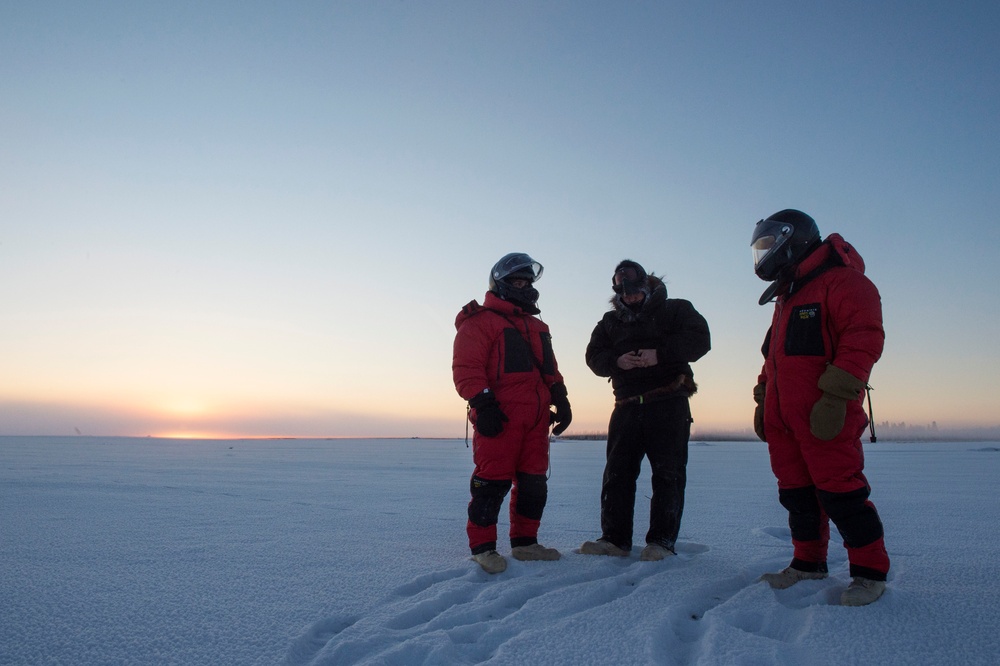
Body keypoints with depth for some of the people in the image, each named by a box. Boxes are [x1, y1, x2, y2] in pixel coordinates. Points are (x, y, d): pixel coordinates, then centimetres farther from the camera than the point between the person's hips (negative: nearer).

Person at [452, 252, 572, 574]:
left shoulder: (537, 327, 25)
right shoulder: (480, 321, -1)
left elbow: (549, 369, 26)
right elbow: (466, 367, -10)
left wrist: (560, 400, 13)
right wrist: (482, 403, -19)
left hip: (535, 419, 8)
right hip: (499, 418, -8)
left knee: (534, 483, 10)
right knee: (493, 481, -7)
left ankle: (524, 542, 22)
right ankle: (482, 547, 4)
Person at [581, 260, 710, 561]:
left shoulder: (674, 310, 6)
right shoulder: (610, 322, 18)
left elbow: (699, 339, -8)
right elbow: (594, 357, 9)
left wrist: (660, 354, -19)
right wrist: (616, 361, -12)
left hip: (668, 403, -4)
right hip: (627, 406, 4)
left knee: (667, 473, -3)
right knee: (617, 473, 3)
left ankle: (662, 541, 2)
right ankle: (615, 538, 9)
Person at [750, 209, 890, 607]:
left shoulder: (840, 280, -6)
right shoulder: (786, 296, 24)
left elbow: (863, 339, -17)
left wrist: (835, 396, -23)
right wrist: (763, 399, 22)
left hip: (823, 416, -9)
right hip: (783, 417, 9)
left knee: (839, 491, -6)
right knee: (797, 492, 12)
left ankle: (870, 572, 7)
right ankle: (808, 564, 23)